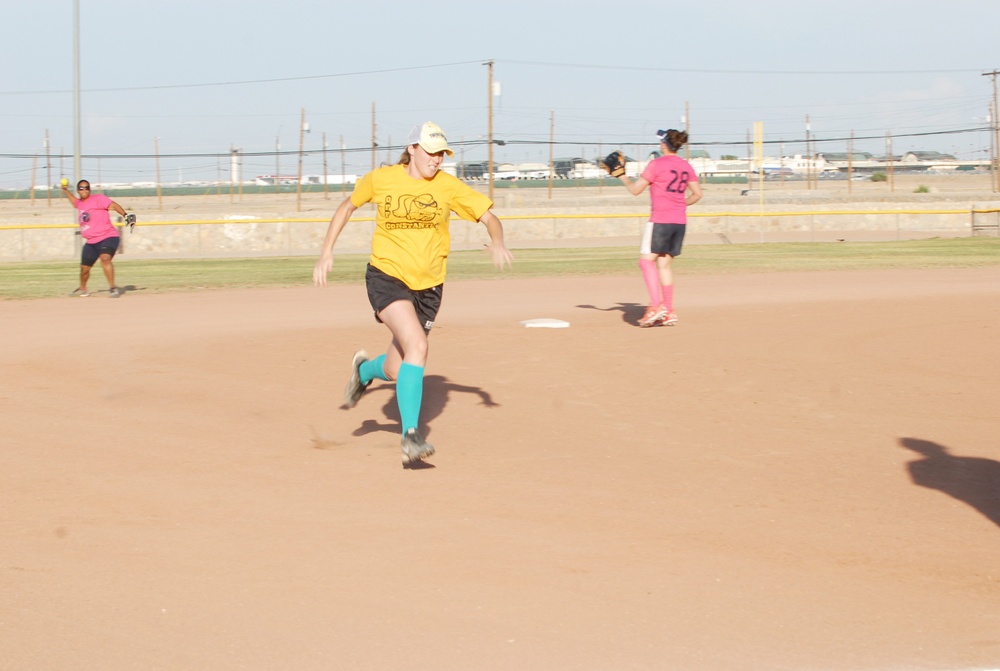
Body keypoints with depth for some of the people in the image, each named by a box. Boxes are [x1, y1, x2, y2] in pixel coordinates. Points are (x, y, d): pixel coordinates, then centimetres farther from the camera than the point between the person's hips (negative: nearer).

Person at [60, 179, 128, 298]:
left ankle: (113, 288, -30)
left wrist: (125, 215, -35)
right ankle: (82, 289, 42)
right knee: (84, 268, 15)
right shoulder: (80, 203, 13)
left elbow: (113, 205, -21)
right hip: (90, 242, 8)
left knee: (105, 258, -32)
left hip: (108, 237, -8)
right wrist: (65, 190, 36)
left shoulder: (98, 199, -10)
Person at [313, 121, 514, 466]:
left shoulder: (448, 186, -3)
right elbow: (348, 205, 13)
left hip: (428, 287, 3)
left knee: (397, 371, 8)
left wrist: (497, 242, -25)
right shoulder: (380, 179, -4)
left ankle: (365, 369, 46)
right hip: (386, 276, -3)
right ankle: (411, 435, -20)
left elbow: (489, 217, -3)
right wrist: (326, 252, 9)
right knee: (417, 346, -27)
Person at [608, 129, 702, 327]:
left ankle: (656, 305, -18)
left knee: (646, 260, -4)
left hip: (660, 219, -7)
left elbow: (635, 189, -4)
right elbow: (697, 194, 11)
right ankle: (669, 312, 9)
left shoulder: (657, 164, -7)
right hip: (680, 221, 7)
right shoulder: (686, 166, 11)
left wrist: (621, 175, 11)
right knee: (665, 264, 11)